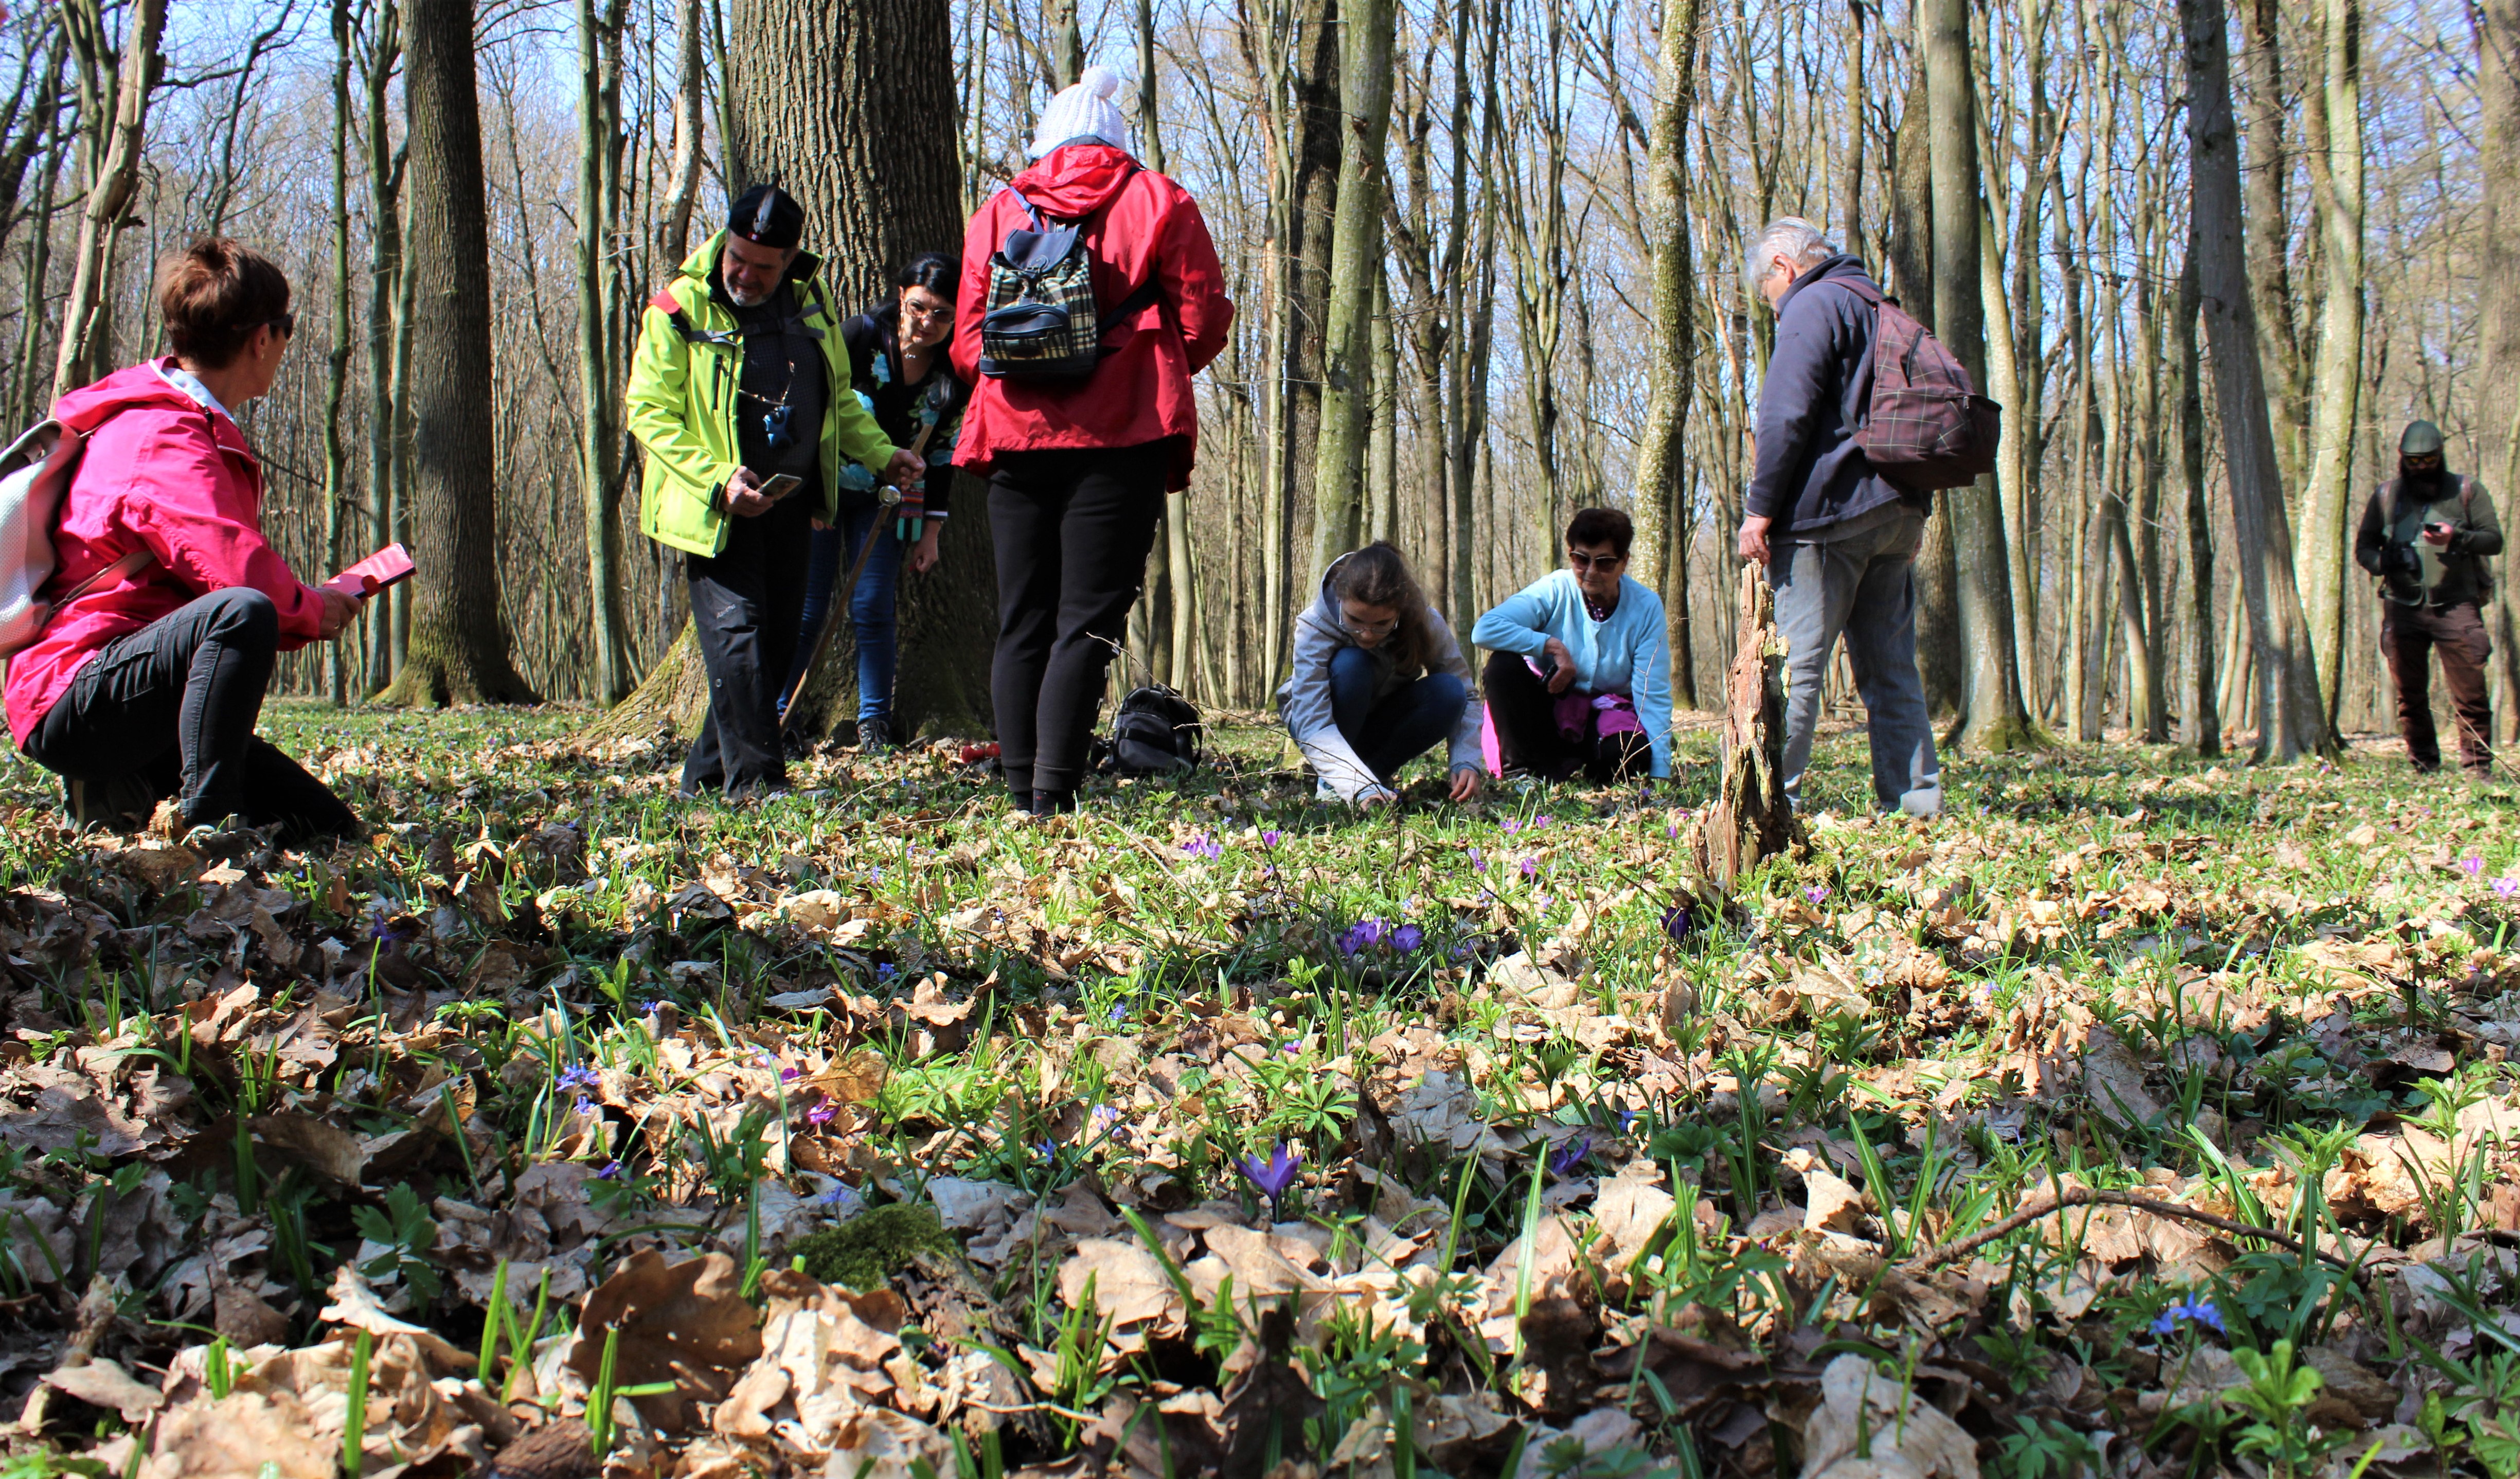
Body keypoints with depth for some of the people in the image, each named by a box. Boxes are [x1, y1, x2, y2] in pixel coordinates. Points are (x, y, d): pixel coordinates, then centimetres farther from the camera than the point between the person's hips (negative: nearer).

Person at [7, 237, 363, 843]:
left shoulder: (188, 426, 19)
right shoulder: (162, 437, -16)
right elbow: (237, 566, -29)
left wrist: (310, 606, 6)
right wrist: (312, 610, -8)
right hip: (71, 698, -10)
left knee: (331, 832, 4)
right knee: (243, 611, -37)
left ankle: (115, 794, 13)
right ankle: (204, 827, -35)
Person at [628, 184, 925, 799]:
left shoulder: (811, 302, 7)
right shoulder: (680, 309, -9)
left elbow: (838, 398, 22)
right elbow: (649, 413, -10)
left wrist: (882, 455, 8)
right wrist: (718, 480, -20)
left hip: (791, 503, 6)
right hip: (719, 511, -6)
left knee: (777, 641, 8)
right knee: (737, 634, -15)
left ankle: (706, 773, 20)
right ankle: (756, 783, -13)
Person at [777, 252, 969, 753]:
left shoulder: (954, 376, -5)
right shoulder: (862, 336, -14)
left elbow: (942, 458, 3)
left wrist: (931, 533, 2)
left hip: (886, 503, 2)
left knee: (873, 610, -4)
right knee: (807, 611, -4)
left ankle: (875, 729, 3)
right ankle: (773, 718, 6)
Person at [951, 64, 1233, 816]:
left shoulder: (998, 211, 12)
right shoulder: (1158, 202, 5)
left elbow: (969, 340, 9)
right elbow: (1203, 321, 2)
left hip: (1016, 440, 3)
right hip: (1119, 440, -3)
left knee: (1022, 623, 9)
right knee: (1088, 621, -4)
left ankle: (1022, 796, 4)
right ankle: (1055, 794, -14)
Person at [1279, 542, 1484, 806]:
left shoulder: (1426, 623, -23)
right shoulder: (1315, 626, -31)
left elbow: (1464, 696, -15)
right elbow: (1313, 727, -40)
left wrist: (1467, 763, -34)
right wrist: (1360, 789, -54)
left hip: (1381, 726, 3)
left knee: (1448, 691, -27)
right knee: (1350, 664, -33)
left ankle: (1378, 772, -9)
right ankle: (1331, 783, -17)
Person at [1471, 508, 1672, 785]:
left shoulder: (1646, 607, -12)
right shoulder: (1554, 591, -15)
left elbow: (1653, 695, -15)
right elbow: (1484, 629, -29)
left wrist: (1660, 772, -23)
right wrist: (1551, 645, -33)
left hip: (1606, 713, 0)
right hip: (1549, 706, 0)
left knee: (1631, 754, -33)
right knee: (1503, 664, -27)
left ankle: (1564, 769, -1)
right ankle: (1525, 765, -11)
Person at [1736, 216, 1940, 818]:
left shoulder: (1812, 307, -4)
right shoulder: (1881, 310, 22)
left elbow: (1786, 416, -14)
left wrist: (1760, 508, -13)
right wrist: (1914, 512, 22)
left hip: (1828, 510, -8)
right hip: (1896, 514, 8)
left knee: (1794, 662, -8)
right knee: (1891, 667, 9)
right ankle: (1918, 800, 7)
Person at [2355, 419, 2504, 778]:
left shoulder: (2466, 491, 6)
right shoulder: (2386, 495, 11)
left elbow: (2494, 540, 3)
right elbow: (2363, 546, 13)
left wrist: (2457, 538, -17)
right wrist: (2384, 563, -9)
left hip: (2456, 607, -2)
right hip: (2403, 609, 2)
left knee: (2470, 694, -7)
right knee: (2410, 696, 5)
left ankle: (2479, 769, -2)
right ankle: (2424, 769, 14)